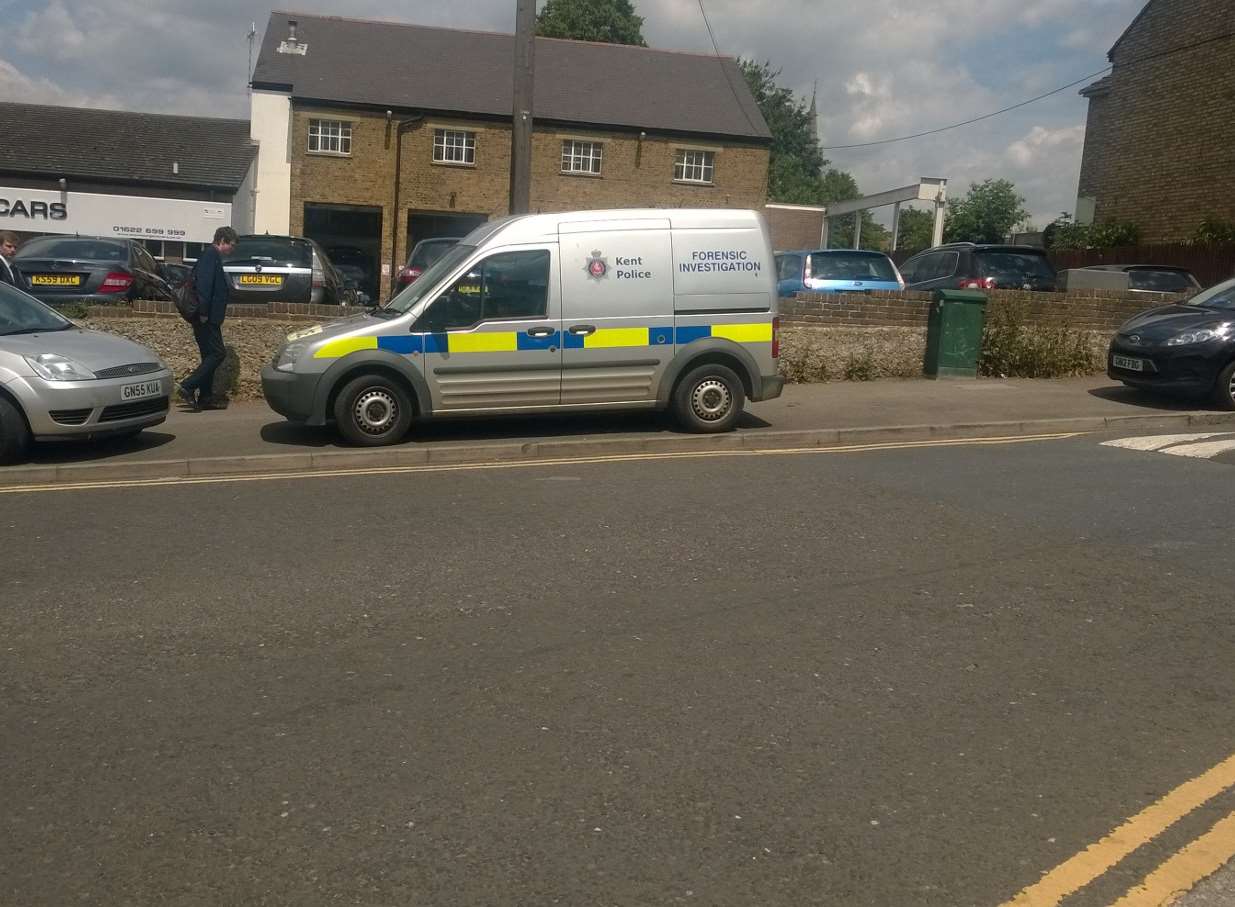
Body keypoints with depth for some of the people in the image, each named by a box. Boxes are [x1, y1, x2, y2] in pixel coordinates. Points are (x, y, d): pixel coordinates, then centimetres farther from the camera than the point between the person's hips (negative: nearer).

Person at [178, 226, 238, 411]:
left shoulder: (212, 256, 21)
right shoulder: (211, 255, -11)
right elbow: (204, 284, -22)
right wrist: (204, 312, -25)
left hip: (208, 318, 11)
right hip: (207, 318, -11)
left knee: (210, 355, 12)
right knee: (218, 353, -11)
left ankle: (205, 397, 14)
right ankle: (188, 387, -13)